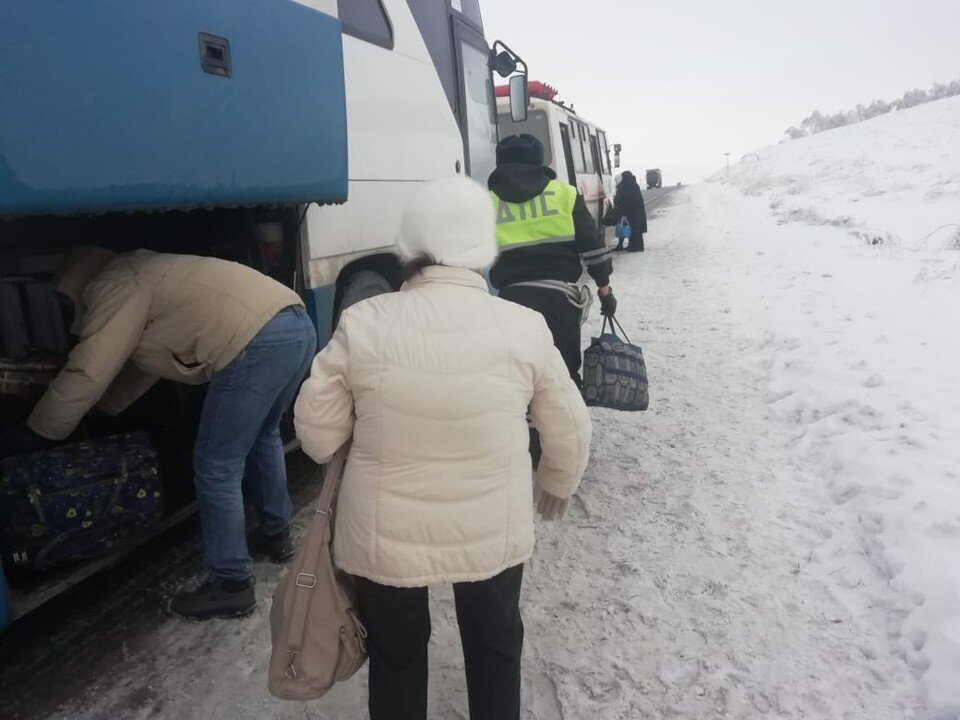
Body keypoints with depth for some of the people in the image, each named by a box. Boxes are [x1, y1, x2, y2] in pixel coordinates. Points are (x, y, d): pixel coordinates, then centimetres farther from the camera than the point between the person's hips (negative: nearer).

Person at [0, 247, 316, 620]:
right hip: (299, 327, 10)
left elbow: (87, 373, 0)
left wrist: (31, 435, 11)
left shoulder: (114, 287, 5)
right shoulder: (146, 278, 34)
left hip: (261, 342, -10)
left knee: (216, 466, 2)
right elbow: (139, 363, 41)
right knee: (262, 436, 30)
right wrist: (99, 410, 45)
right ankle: (276, 534, 45)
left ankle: (231, 586, 13)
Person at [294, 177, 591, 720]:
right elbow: (569, 429, -1)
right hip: (492, 531, 1)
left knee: (396, 651, 26)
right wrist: (559, 483, 19)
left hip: (384, 535, 0)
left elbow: (318, 431, -5)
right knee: (494, 642, 28)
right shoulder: (524, 328, -13)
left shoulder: (363, 322, -15)